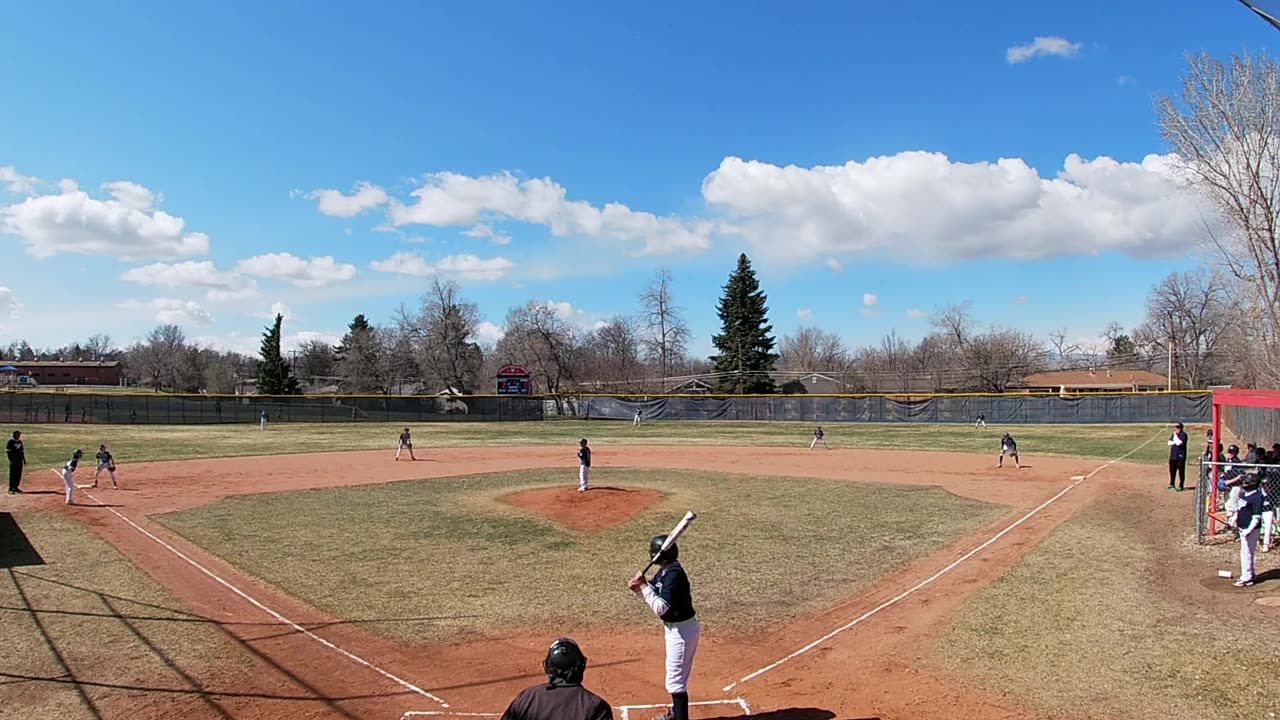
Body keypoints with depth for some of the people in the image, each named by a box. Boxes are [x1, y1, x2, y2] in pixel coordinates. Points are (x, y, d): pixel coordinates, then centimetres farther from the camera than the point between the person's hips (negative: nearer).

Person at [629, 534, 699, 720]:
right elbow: (654, 594, 10)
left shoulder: (674, 574, -28)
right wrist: (638, 588, -10)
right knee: (676, 672, 26)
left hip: (682, 630, -10)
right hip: (676, 628, 10)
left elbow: (660, 608, -32)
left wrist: (643, 585, -27)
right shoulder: (664, 571, 1)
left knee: (676, 679, -4)